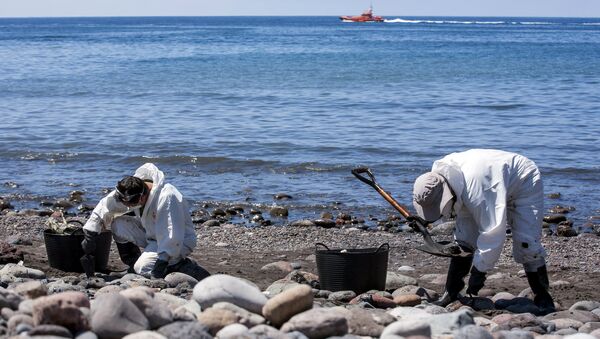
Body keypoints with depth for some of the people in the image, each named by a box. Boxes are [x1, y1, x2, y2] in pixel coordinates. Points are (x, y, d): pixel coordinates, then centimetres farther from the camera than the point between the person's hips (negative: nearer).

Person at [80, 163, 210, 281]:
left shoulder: (166, 197, -33)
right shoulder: (127, 193, -11)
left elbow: (172, 238, -33)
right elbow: (104, 207, -1)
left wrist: (161, 262, -33)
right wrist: (89, 236, -5)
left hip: (181, 241, -8)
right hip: (152, 235, 8)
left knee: (143, 268, -25)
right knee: (118, 224, -8)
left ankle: (185, 266, -8)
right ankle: (133, 263, 7)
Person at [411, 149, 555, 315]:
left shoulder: (475, 188, -47)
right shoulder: (437, 174, -22)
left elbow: (494, 231, -44)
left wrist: (479, 269, -37)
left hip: (523, 184, -7)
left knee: (526, 244, -18)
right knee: (463, 238, -4)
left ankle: (542, 296, -4)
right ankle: (451, 293, 2)